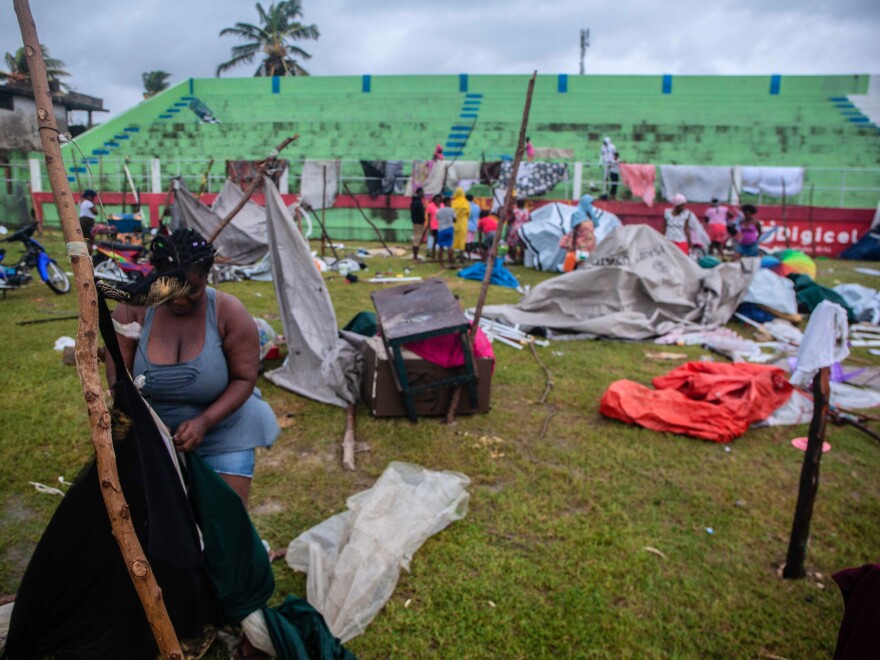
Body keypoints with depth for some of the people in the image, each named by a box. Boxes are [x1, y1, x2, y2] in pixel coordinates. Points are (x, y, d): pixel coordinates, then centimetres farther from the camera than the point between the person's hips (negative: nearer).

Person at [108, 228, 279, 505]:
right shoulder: (134, 310, -12)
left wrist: (204, 422, -27)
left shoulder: (229, 313, -17)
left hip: (223, 433, -2)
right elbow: (118, 373, -12)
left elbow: (244, 379, -14)